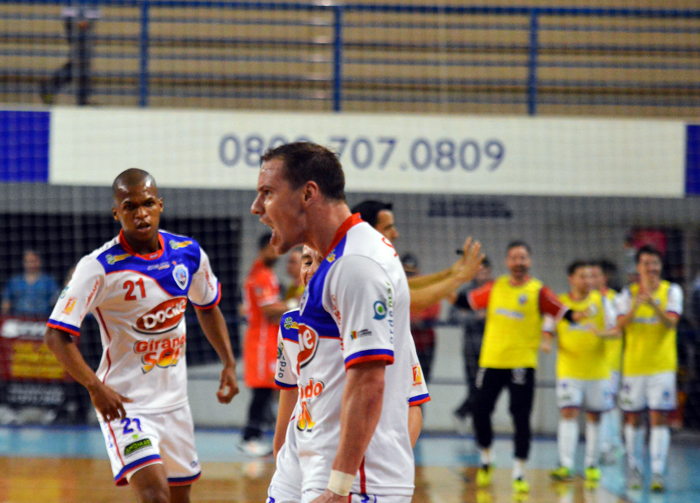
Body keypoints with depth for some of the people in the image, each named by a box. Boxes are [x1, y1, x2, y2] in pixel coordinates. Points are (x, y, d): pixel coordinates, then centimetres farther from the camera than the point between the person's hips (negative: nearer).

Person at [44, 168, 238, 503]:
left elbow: (207, 308, 19)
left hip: (174, 400, 6)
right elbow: (57, 335, -18)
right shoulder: (100, 267, -17)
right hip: (124, 402, -6)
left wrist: (229, 364, 10)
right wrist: (95, 387, -28)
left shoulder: (188, 253, -1)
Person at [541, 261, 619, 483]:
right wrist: (546, 343, -16)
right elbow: (547, 331, 7)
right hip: (569, 370, -1)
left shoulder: (601, 301, 4)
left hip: (597, 369, 1)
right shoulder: (559, 303, 4)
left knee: (594, 415, 7)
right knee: (568, 413, -13)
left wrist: (602, 333, -22)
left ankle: (591, 464, 19)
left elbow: (617, 330, -1)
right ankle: (565, 465, -18)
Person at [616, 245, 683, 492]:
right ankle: (634, 469, 22)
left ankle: (658, 472, -12)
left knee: (659, 418, -9)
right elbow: (621, 324, -11)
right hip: (634, 365, 2)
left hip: (662, 365, -2)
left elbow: (671, 322, -14)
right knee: (633, 418, 7)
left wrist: (653, 302, -30)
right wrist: (636, 304, -29)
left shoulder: (671, 291, 1)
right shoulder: (628, 293, 4)